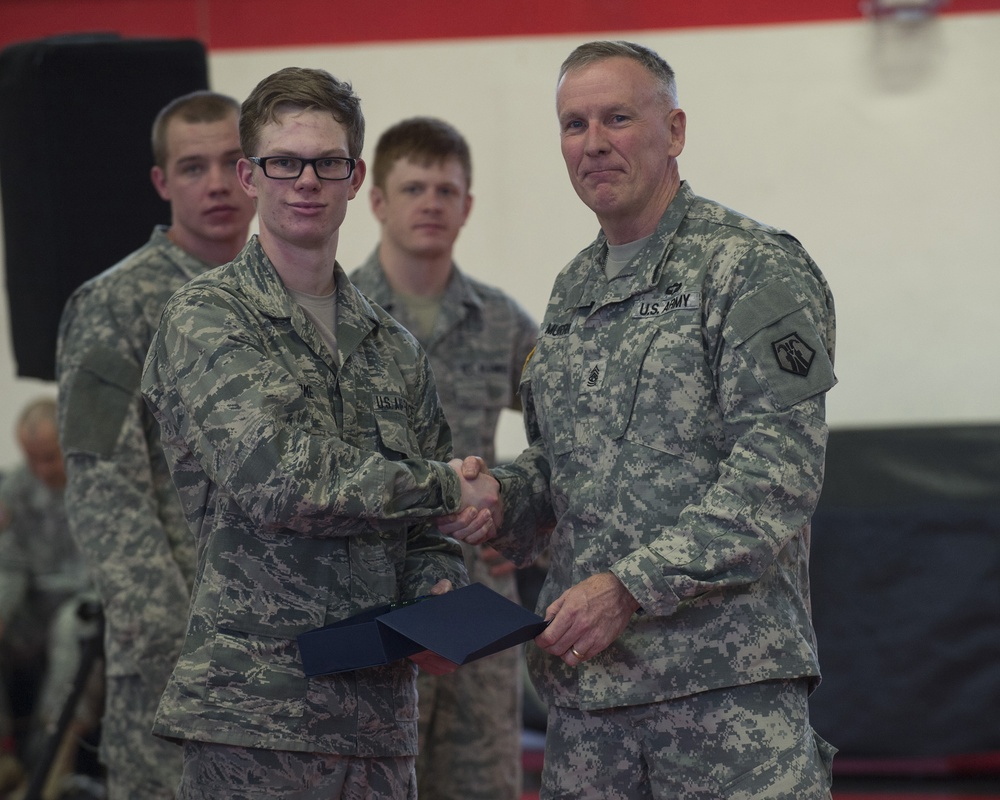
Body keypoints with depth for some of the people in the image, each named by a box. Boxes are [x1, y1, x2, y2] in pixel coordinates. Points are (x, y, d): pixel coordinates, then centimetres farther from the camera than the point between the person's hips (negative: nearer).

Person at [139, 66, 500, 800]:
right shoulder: (207, 319, -3)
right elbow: (272, 478, -18)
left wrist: (439, 604, -3)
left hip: (380, 711, 6)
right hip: (253, 713, -5)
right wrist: (443, 485, -8)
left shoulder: (393, 348, 17)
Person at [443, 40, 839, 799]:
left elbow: (777, 474, -14)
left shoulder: (756, 268, -6)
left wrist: (631, 586, -20)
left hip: (726, 676, -7)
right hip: (586, 677, 7)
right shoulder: (574, 292, 18)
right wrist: (497, 494, 4)